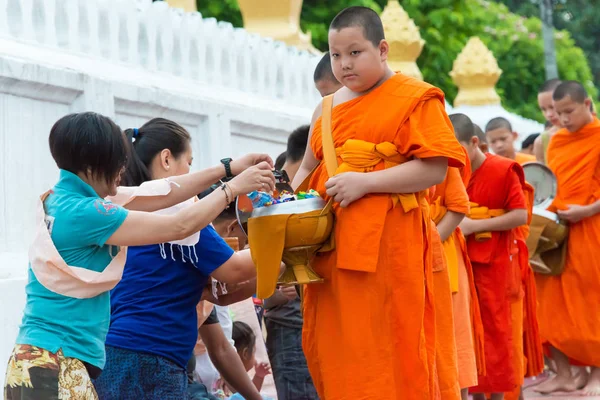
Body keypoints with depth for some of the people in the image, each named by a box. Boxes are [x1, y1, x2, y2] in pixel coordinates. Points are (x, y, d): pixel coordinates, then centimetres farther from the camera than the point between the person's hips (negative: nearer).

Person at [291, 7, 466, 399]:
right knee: (332, 352, 7)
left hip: (388, 246, -6)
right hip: (330, 246, 6)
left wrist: (365, 182, -18)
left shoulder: (416, 98, -3)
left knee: (388, 351, -6)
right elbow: (309, 167, 25)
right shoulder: (326, 109, 17)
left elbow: (434, 169, -11)